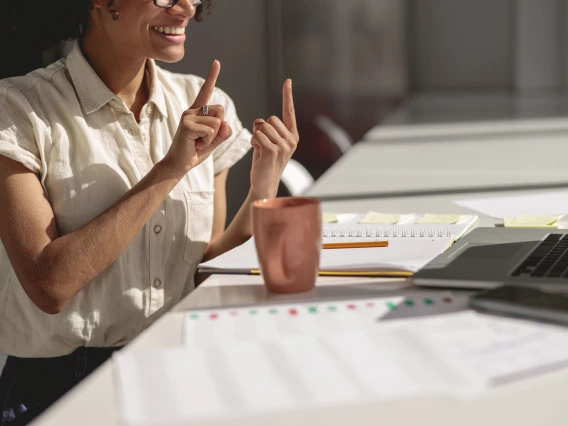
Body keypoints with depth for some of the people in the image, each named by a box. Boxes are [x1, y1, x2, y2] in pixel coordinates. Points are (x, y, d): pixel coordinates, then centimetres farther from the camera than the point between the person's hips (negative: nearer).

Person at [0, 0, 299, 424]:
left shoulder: (207, 107, 6)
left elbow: (204, 268, 10)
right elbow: (49, 285, -18)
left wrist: (263, 191, -6)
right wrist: (170, 169, -17)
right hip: (62, 387, -5)